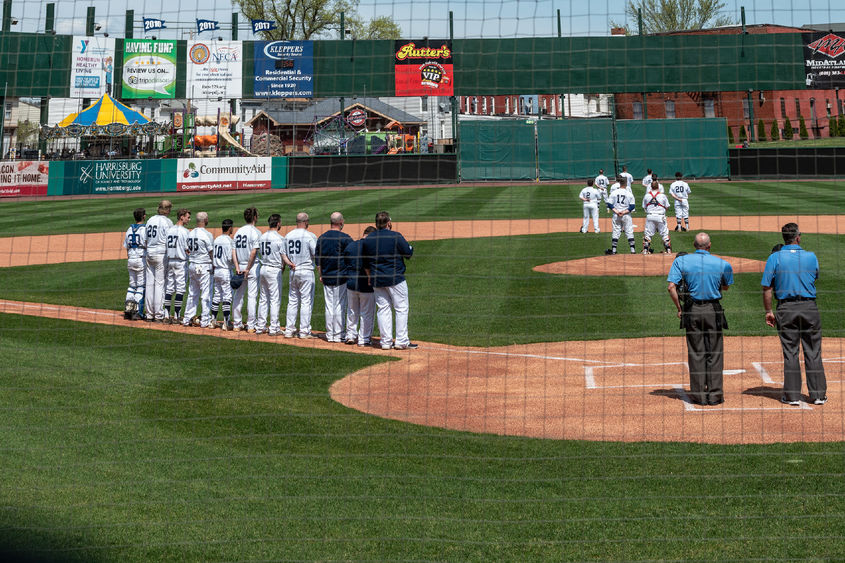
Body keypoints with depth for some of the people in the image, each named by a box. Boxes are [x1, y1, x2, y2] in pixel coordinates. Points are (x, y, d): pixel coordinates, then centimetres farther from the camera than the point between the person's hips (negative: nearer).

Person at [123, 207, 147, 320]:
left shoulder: (130, 229, 10)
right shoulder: (144, 229, -9)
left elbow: (126, 247, 13)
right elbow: (147, 246, -12)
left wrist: (129, 259, 19)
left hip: (130, 260, 6)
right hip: (141, 259, -6)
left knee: (132, 285, 14)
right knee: (141, 286, -2)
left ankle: (127, 311, 7)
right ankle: (137, 312, -6)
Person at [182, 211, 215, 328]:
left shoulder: (191, 233, 8)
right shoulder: (206, 234, -14)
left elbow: (188, 251, 12)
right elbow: (211, 252, -11)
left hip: (192, 266, 7)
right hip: (204, 267, -7)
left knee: (192, 294, 14)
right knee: (206, 294, -2)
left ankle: (187, 319, 16)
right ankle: (205, 321, -1)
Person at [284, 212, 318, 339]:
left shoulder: (288, 236, 7)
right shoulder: (310, 236, -10)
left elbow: (285, 255, 10)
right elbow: (316, 255, -11)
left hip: (293, 271, 5)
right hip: (306, 271, -5)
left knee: (292, 301, 11)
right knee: (306, 301, -1)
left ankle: (289, 330, 11)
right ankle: (304, 331, -1)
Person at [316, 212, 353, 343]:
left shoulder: (321, 238, 6)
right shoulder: (345, 238, -10)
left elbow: (317, 259, 10)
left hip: (326, 278, 5)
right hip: (341, 277, -5)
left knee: (329, 306, 9)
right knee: (340, 306, 1)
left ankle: (330, 334, 12)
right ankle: (338, 335, 3)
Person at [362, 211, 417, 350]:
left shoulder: (367, 240, 5)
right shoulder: (395, 236, -11)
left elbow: (365, 262, 12)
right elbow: (409, 253, -6)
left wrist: (370, 276, 22)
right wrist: (410, 246, 15)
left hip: (377, 280, 5)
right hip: (395, 279, -5)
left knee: (383, 309, 10)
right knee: (401, 308, 4)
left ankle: (386, 341, 8)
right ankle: (401, 341, 2)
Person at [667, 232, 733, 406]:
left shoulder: (681, 261, -3)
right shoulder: (722, 264, -3)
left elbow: (671, 287, -10)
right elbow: (726, 287, 12)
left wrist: (679, 308, -2)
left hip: (691, 310, 1)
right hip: (713, 310, -1)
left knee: (696, 353, 8)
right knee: (715, 353, 8)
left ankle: (698, 394, 9)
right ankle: (715, 394, 8)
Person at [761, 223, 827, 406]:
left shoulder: (775, 258, -5)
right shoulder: (811, 257, 0)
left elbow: (767, 288, -6)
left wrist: (768, 311, 2)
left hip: (786, 309, -1)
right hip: (810, 308, 1)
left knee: (790, 353, 4)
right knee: (813, 353, 8)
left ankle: (792, 396, 6)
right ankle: (818, 395, 12)